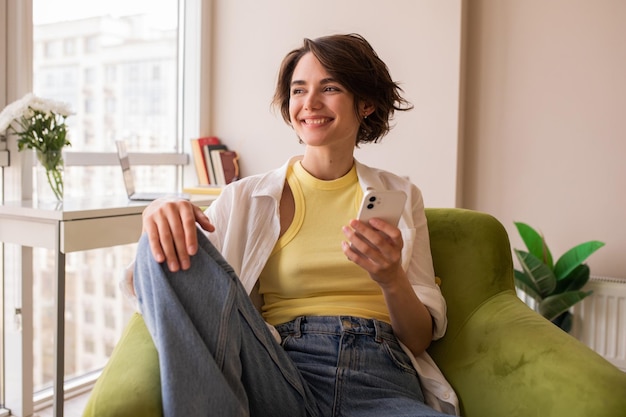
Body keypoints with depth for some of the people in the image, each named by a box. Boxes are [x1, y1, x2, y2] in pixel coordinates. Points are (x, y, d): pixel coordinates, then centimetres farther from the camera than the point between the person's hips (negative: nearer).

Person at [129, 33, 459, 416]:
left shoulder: (401, 197, 13)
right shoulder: (245, 197, 12)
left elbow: (420, 339, 9)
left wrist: (392, 280, -12)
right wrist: (159, 219, -17)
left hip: (381, 384, -1)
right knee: (171, 249, -19)